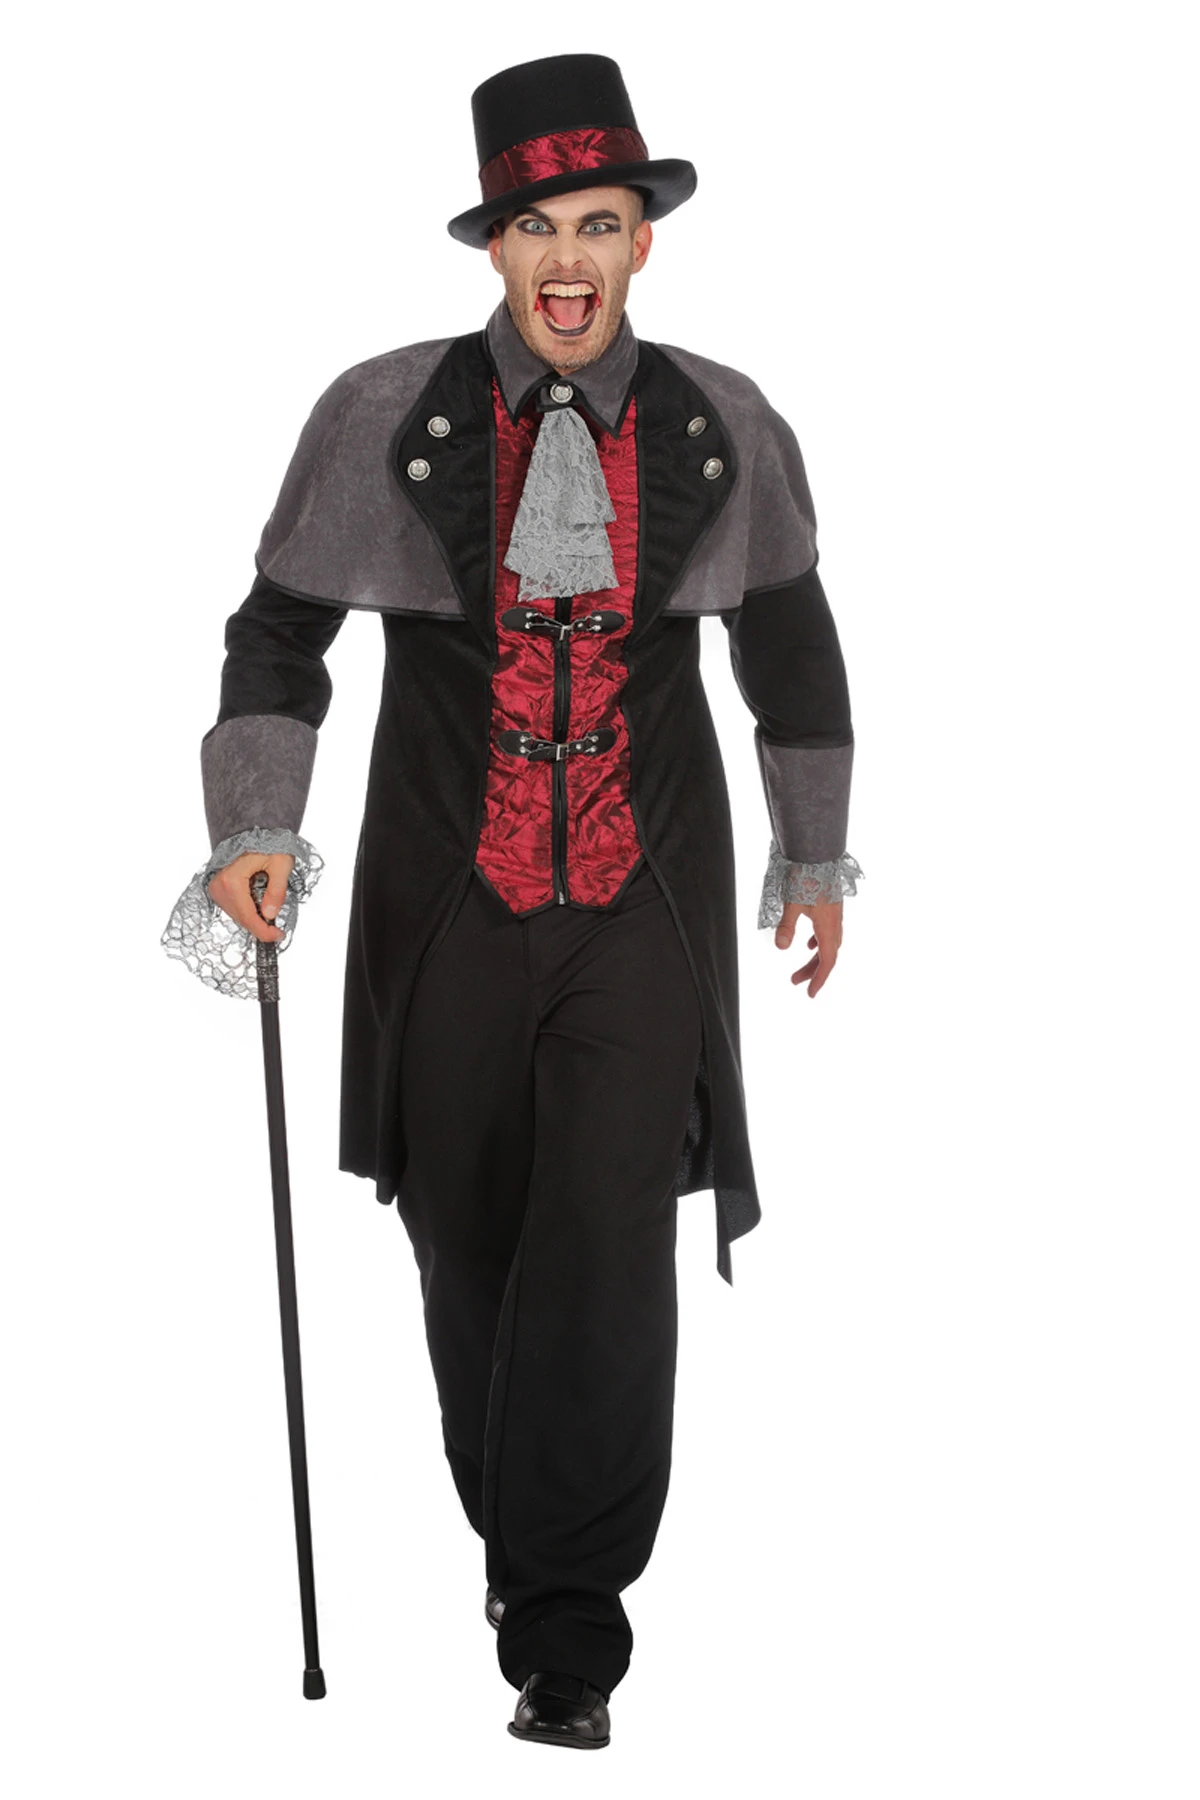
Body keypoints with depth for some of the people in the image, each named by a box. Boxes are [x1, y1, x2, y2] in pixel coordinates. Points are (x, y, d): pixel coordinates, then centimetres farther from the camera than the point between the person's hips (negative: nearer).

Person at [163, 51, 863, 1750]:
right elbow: (282, 628, 3)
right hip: (449, 908, 1)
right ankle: (525, 1547, 35)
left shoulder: (724, 430, 0)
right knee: (468, 1260, 11)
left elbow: (792, 643, 15)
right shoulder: (384, 417, -4)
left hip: (646, 913, -1)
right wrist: (256, 831, -9)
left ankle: (567, 1626, -6)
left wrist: (819, 852, 23)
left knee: (609, 1253, -16)